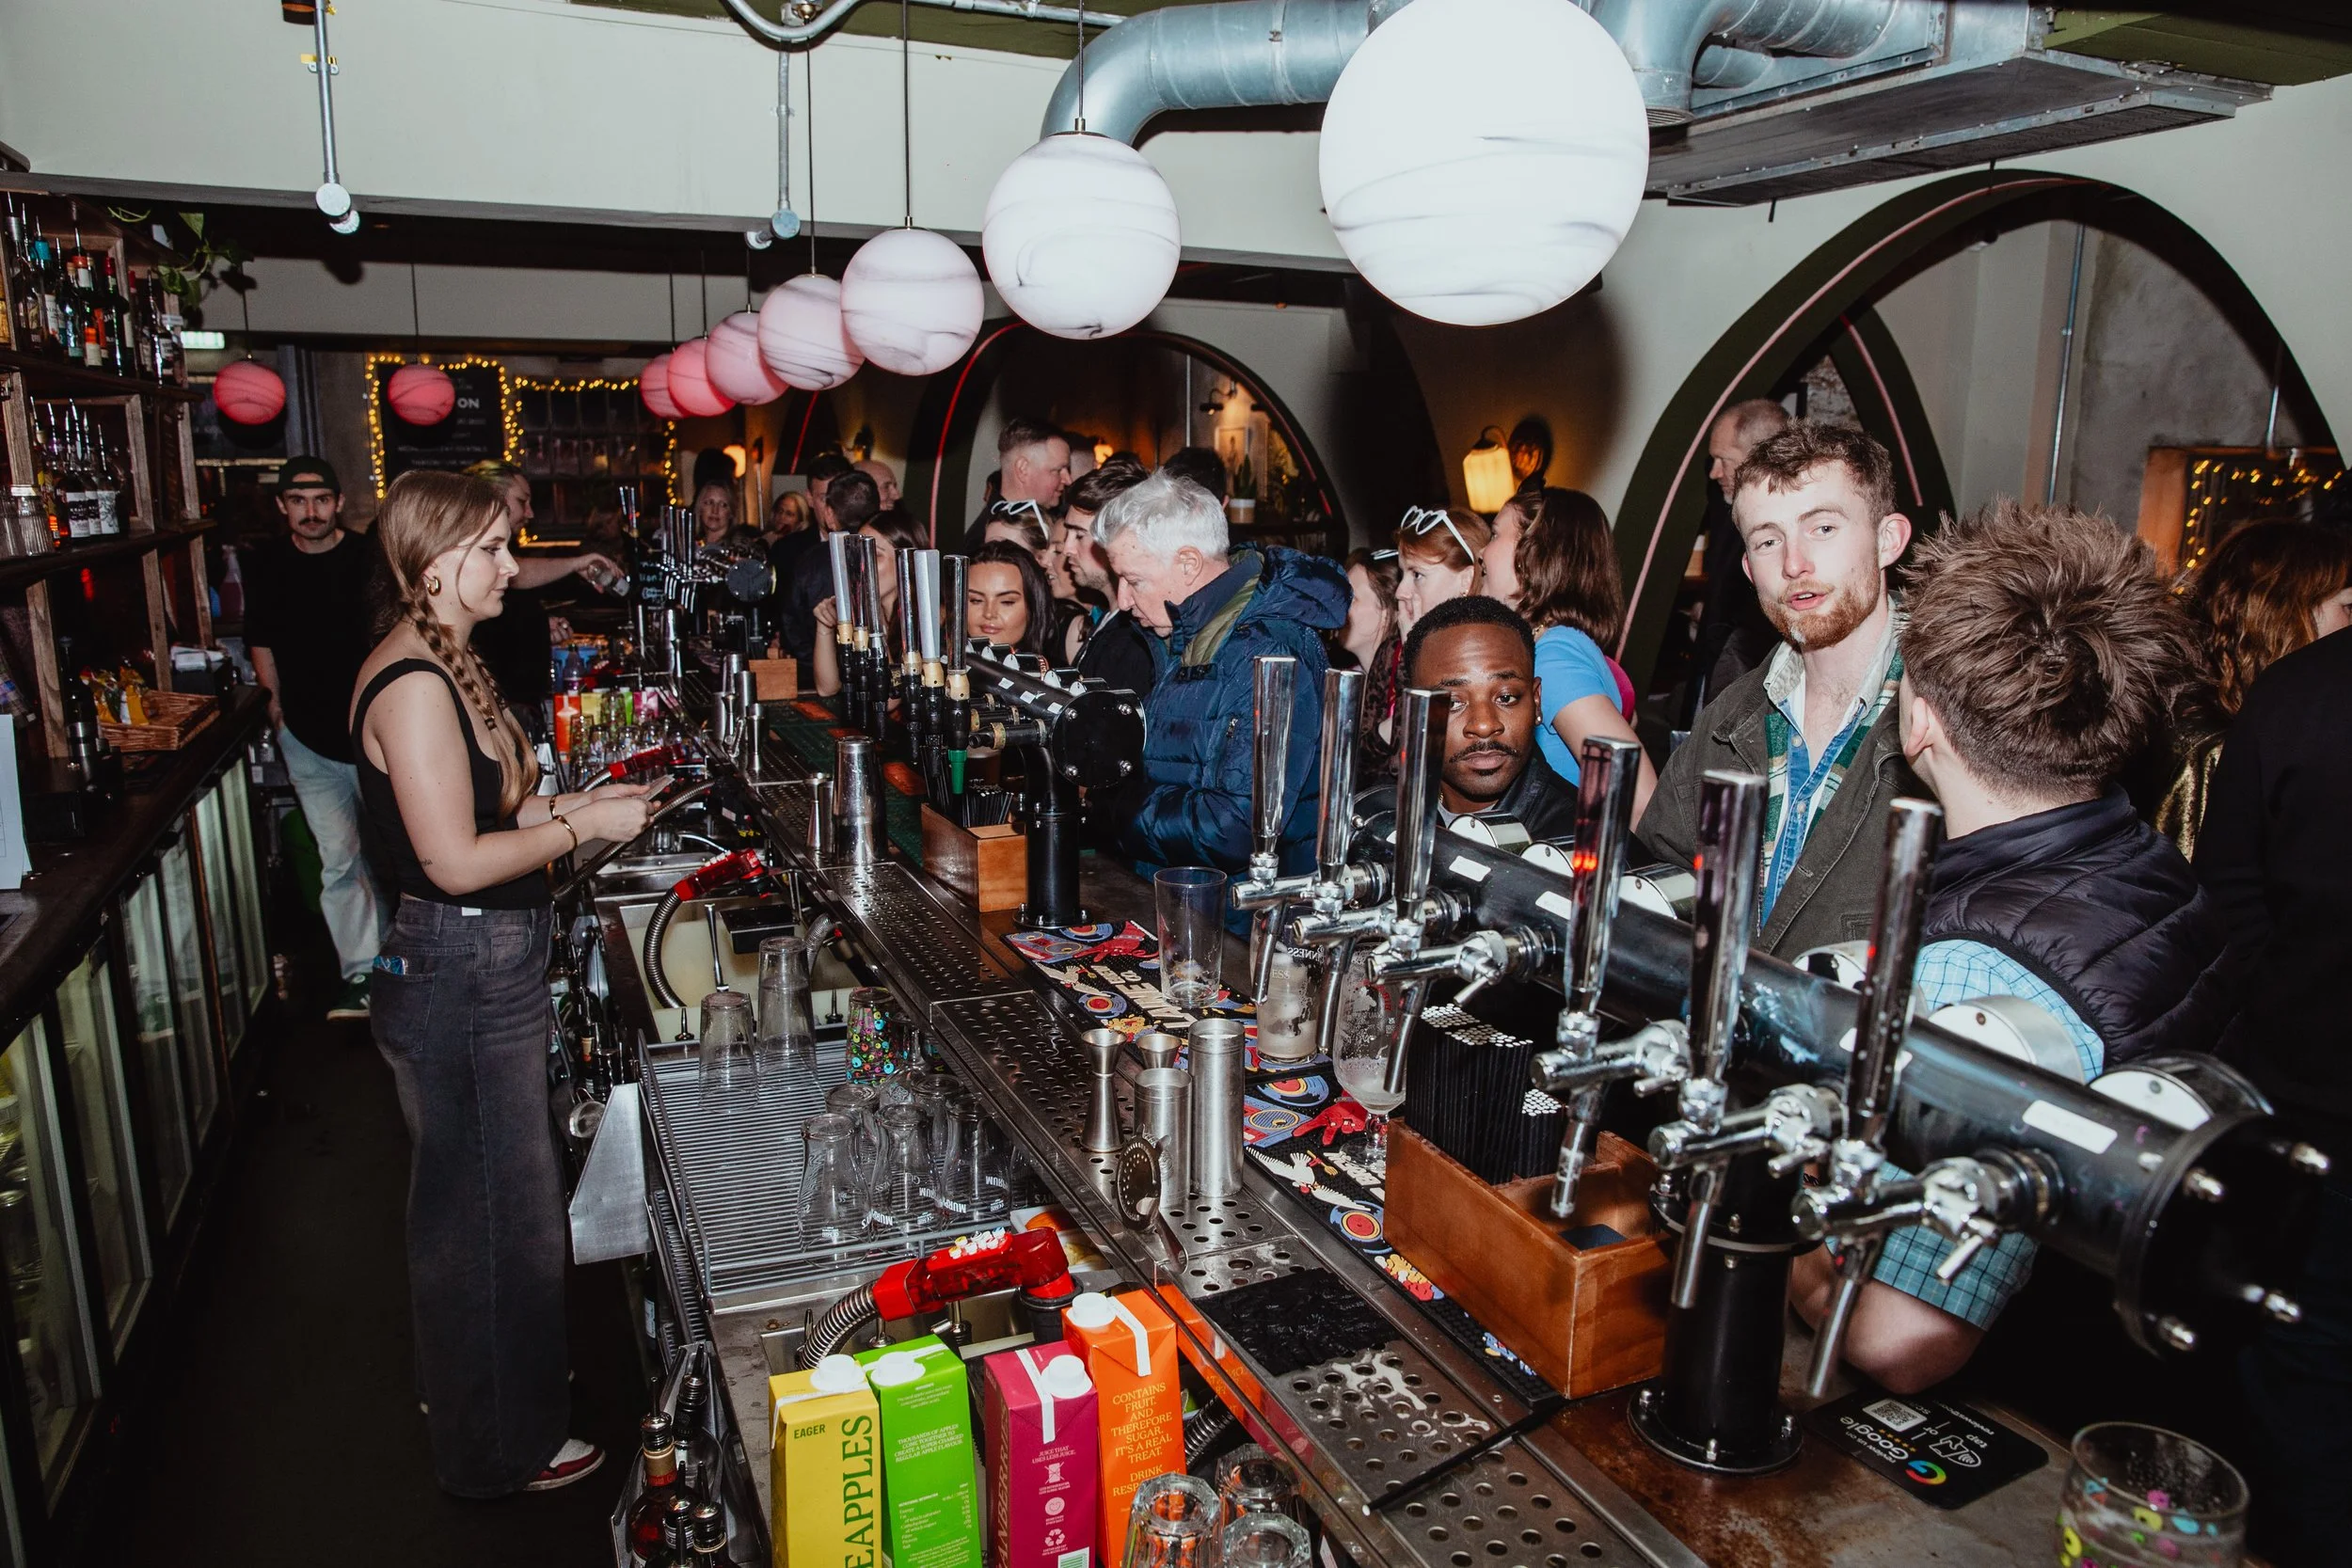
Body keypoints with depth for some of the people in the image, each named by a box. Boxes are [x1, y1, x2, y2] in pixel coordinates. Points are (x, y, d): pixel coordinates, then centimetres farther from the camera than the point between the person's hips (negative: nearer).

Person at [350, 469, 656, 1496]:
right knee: (495, 1210, 5)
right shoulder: (413, 685, -23)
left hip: (481, 973, 11)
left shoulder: (438, 665, 10)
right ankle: (497, 1450, 26)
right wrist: (585, 827, -16)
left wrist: (571, 803, 6)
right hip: (463, 978, -11)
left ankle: (471, 1398, 46)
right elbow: (456, 860, -25)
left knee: (472, 1206, 25)